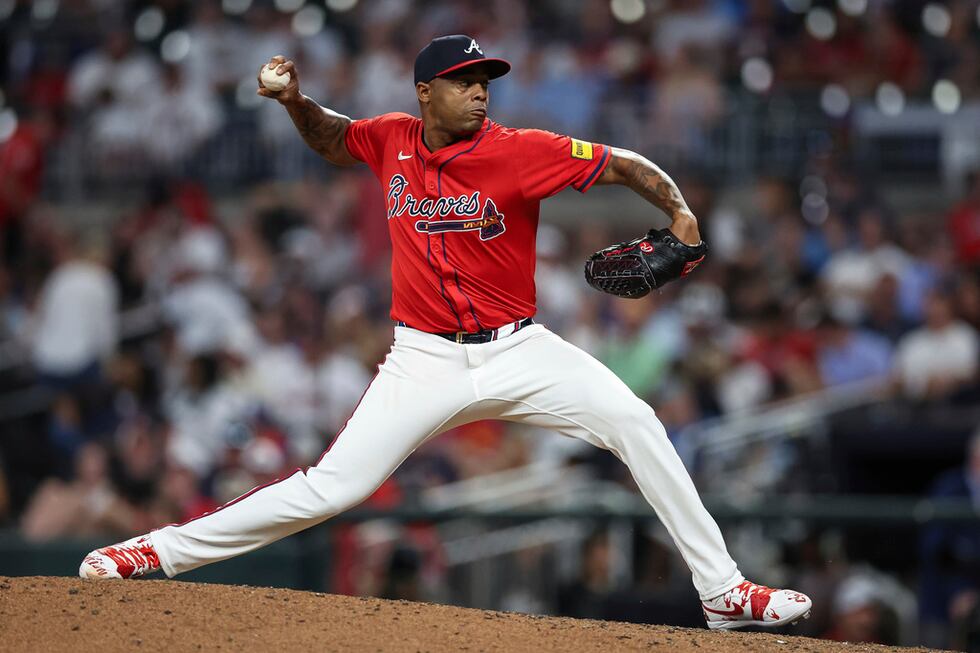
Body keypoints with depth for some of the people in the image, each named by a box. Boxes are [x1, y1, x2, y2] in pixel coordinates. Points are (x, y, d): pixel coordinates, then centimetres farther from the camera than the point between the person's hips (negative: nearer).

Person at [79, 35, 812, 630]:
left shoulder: (519, 151, -11)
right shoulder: (393, 140, 0)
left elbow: (625, 165, -10)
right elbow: (330, 138, 21)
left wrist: (678, 210, -27)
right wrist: (296, 100, 1)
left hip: (517, 350, 0)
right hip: (426, 360, 0)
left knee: (634, 421, -17)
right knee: (330, 488, -9)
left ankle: (723, 592, -10)